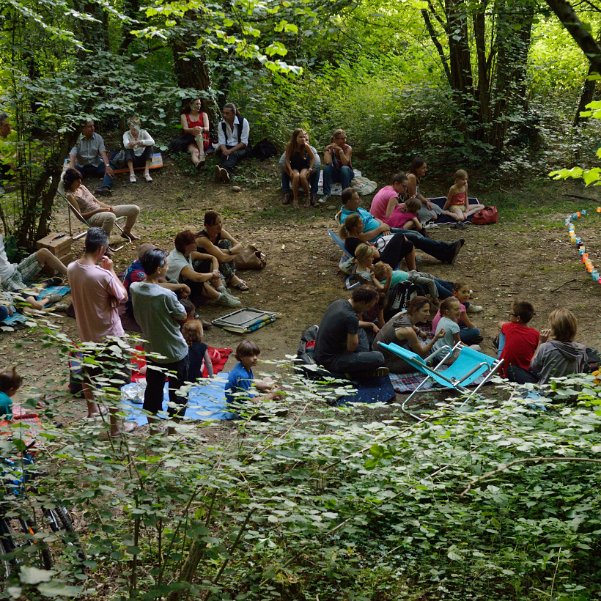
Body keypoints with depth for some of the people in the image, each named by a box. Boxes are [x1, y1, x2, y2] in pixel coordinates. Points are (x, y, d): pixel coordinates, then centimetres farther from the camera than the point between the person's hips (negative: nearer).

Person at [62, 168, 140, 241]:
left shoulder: (81, 187, 13)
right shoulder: (70, 195, -10)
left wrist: (108, 207, -2)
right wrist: (99, 210, -19)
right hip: (90, 217, -8)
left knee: (135, 209, 2)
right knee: (110, 216, -46)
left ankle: (126, 232, 27)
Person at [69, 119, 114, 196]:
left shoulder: (98, 137, -1)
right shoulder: (77, 139, -9)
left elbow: (103, 152, -11)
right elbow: (72, 155, -19)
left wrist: (107, 166, -30)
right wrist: (72, 169, -37)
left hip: (96, 165, 1)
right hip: (81, 166, -1)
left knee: (109, 170, -28)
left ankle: (105, 188, -52)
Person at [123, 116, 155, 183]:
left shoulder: (143, 132, -4)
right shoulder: (126, 134, -8)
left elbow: (152, 142, -23)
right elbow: (126, 145, -31)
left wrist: (140, 142, -40)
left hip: (142, 159, 1)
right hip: (132, 160, -1)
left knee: (149, 146, -22)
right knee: (128, 149, -29)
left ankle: (146, 173, -29)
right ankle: (132, 174, -37)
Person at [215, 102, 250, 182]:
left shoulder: (243, 122, -7)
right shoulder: (221, 124, 3)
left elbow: (244, 142, -11)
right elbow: (221, 142, -2)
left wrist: (231, 151, -23)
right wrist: (225, 150, -26)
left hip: (240, 148, -2)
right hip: (226, 148, 3)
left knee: (234, 154, -37)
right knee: (224, 155, -34)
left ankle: (226, 170, -71)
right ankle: (225, 172, -67)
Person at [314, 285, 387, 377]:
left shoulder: (339, 302, 4)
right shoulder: (351, 317, -24)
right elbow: (351, 347, -17)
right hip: (330, 361, -10)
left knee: (361, 332, 27)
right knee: (379, 358, -21)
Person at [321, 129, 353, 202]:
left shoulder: (348, 148, -17)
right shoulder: (330, 148, -12)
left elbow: (345, 163, -31)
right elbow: (327, 162, -28)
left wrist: (340, 150, -36)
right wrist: (328, 150, -30)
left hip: (347, 174, -2)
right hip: (335, 174, 2)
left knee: (344, 168, -35)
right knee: (326, 167, -28)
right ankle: (326, 194, -25)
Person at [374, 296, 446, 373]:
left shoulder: (401, 314, -7)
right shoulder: (408, 331, -29)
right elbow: (421, 353, -13)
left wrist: (418, 331, 6)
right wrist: (436, 338, -23)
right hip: (388, 363, -8)